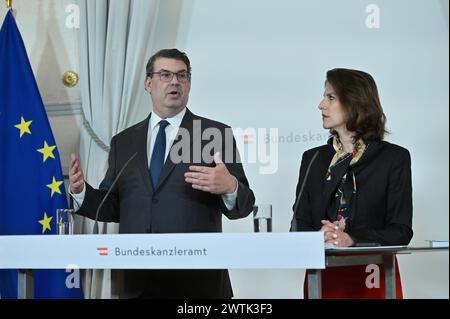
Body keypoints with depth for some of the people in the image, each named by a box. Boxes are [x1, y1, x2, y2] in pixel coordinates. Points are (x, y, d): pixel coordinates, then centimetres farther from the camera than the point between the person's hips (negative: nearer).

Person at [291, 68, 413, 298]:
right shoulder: (313, 159, 9)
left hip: (374, 275, -3)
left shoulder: (394, 158, -2)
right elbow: (299, 225, 3)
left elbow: (401, 230, -8)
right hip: (322, 275, 3)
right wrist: (319, 239, -20)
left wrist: (351, 240, -24)